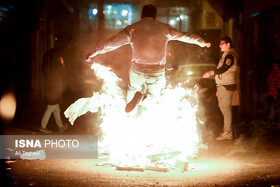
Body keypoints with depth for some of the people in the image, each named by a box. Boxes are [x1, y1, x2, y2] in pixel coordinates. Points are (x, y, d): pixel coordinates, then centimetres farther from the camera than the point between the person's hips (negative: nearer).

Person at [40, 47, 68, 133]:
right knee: (51, 108, 0)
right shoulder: (57, 64, -17)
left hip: (49, 87, 8)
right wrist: (62, 64, 5)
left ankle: (60, 126, 24)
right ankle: (43, 126, 2)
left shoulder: (47, 65, 4)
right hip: (55, 88, -8)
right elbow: (63, 73, -5)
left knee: (56, 108, 16)